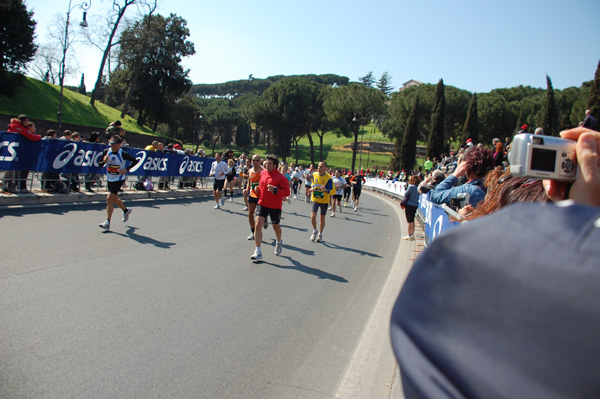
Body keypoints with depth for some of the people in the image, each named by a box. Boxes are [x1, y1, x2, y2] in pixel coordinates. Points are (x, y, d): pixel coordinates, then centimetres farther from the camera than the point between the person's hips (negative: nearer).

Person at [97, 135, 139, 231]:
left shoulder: (123, 154, -16)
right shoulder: (106, 152, -3)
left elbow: (135, 161, -6)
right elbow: (99, 164, 2)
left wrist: (126, 170, -17)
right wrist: (104, 161, -20)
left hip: (119, 179, -6)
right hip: (109, 179, 6)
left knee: (109, 198, -15)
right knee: (115, 199, 19)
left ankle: (107, 222, -11)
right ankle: (126, 210, 48)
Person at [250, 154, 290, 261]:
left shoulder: (280, 177, -13)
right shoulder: (263, 173, 5)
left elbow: (287, 192, -14)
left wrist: (275, 190, -26)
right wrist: (258, 190, 1)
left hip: (275, 206, -4)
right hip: (262, 204, 4)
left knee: (276, 226, 15)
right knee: (258, 225, -11)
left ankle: (279, 242, 49)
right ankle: (258, 252, -7)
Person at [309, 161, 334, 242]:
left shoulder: (329, 178, -14)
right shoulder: (314, 175, -1)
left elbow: (332, 191, -11)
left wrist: (326, 190, -30)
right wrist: (312, 188, -1)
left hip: (324, 200, -2)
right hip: (315, 199, 2)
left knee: (322, 218, 8)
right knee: (313, 217, -10)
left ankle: (320, 234, 28)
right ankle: (315, 231, 17)